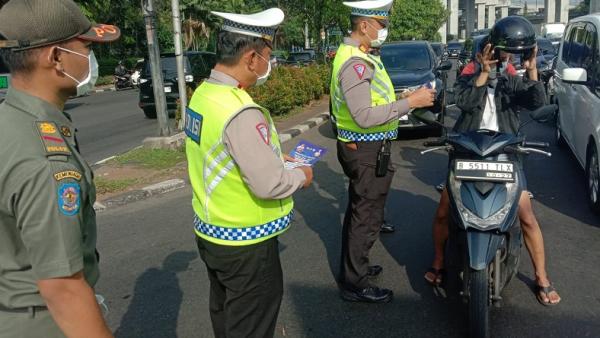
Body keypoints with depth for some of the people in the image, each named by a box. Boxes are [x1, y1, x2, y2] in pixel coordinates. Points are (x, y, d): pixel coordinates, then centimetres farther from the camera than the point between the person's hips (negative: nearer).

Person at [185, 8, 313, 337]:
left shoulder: (203, 94, 0)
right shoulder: (241, 112, -28)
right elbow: (269, 185, -26)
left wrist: (274, 155, 11)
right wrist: (301, 176, -7)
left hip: (209, 232, 9)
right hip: (245, 243, -9)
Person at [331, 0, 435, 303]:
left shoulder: (361, 55, 11)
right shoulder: (355, 63, -23)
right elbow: (364, 116, -29)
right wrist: (410, 102, -26)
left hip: (363, 147, 11)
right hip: (367, 151, -11)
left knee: (358, 210, 21)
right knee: (366, 216, -1)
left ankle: (353, 267, 36)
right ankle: (355, 283, 11)